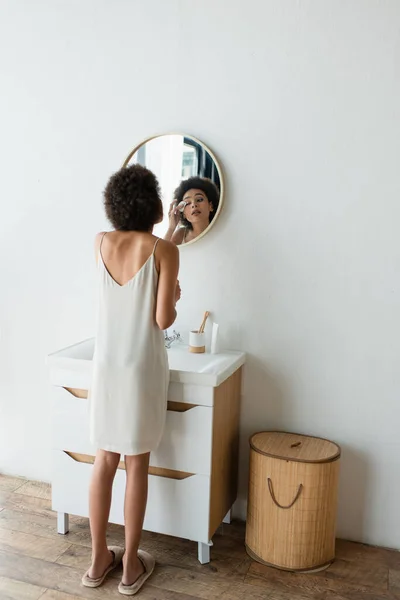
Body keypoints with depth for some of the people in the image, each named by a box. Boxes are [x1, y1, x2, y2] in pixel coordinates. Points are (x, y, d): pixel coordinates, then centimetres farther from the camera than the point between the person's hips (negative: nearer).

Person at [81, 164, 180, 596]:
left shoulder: (100, 243, 1)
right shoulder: (164, 251, -12)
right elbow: (163, 320, -13)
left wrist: (158, 234, 30)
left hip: (105, 366, 4)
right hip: (142, 369, -4)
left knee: (104, 461, 15)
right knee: (137, 465, 9)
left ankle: (98, 559, 28)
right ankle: (131, 564, 24)